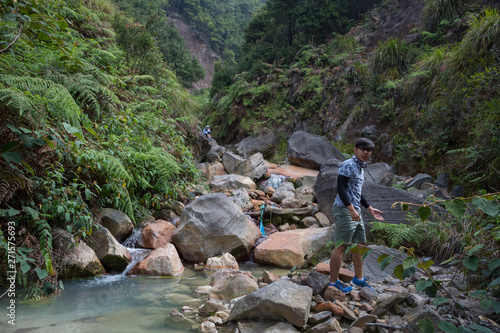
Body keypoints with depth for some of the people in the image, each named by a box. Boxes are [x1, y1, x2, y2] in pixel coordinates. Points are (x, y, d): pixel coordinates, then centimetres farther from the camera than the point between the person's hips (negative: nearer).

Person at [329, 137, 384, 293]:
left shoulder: (360, 168, 20)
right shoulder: (347, 165, -10)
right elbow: (340, 188, -19)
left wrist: (370, 209, 28)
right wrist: (351, 209, -24)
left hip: (355, 211, 10)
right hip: (344, 210, -10)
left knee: (360, 244, 14)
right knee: (341, 246, -6)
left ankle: (358, 278, 26)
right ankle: (334, 281, 2)